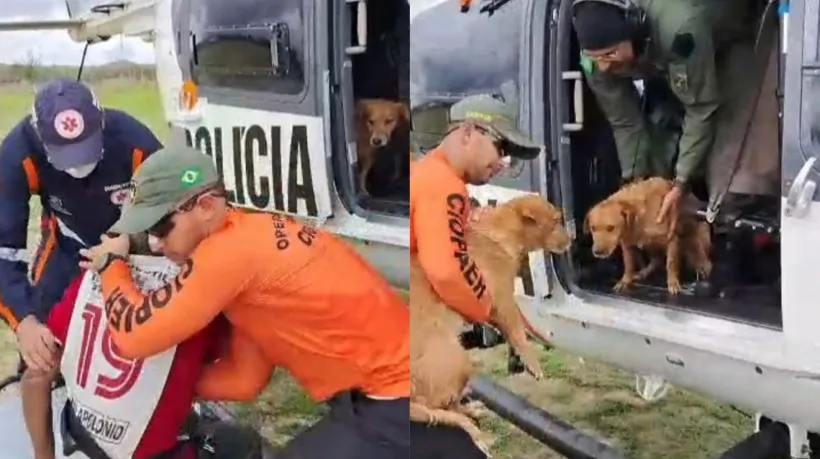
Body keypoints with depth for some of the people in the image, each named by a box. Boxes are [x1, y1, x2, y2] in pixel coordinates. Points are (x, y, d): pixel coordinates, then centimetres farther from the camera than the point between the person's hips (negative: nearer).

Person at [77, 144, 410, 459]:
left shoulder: (229, 251, -19)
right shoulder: (250, 240, 11)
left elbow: (134, 335, -13)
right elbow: (244, 378, 14)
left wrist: (111, 263, 2)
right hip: (383, 397, 9)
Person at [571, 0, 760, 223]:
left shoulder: (680, 31, -48)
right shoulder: (596, 57, -29)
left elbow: (702, 110, -38)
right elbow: (624, 122, -18)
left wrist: (681, 183, -37)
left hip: (730, 44, -5)